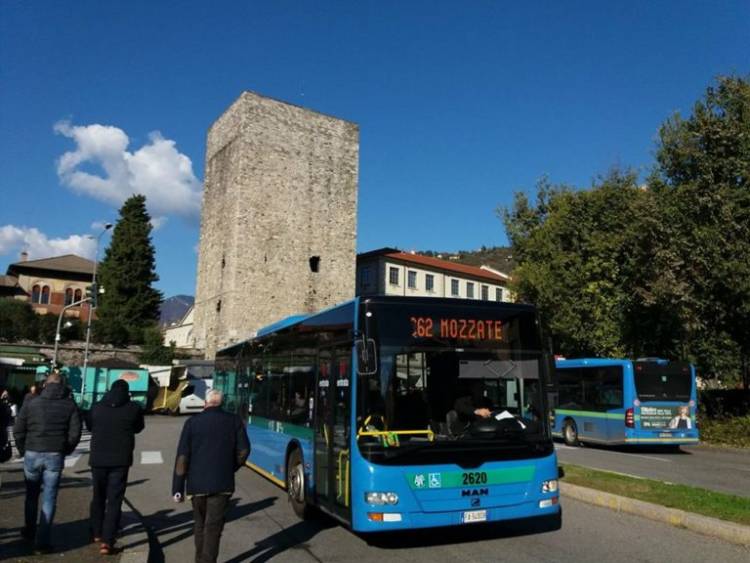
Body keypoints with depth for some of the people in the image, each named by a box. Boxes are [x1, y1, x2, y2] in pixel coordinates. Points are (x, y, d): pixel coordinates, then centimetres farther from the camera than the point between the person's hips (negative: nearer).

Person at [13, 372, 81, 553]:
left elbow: (18, 431, -1)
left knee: (31, 495, 20)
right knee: (49, 498, 5)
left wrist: (24, 451, 12)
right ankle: (42, 542, 5)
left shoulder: (31, 403, -1)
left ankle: (30, 532, 35)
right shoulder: (69, 405, -2)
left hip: (32, 455, 1)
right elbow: (75, 432, -6)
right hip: (55, 456, -1)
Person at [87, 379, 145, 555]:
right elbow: (138, 428, 11)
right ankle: (107, 541, -4)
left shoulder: (97, 407, 1)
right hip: (120, 460, -3)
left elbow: (90, 427, 19)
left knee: (98, 496, 21)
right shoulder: (134, 408, -6)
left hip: (98, 458, 3)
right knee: (114, 500, 1)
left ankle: (97, 533, 35)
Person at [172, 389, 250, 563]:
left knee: (200, 524, 20)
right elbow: (243, 450, -1)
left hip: (196, 483, 2)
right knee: (213, 527, 1)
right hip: (222, 484, -1)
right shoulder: (234, 421, 0)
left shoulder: (192, 422, 0)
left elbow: (182, 457, -4)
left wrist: (177, 489, -1)